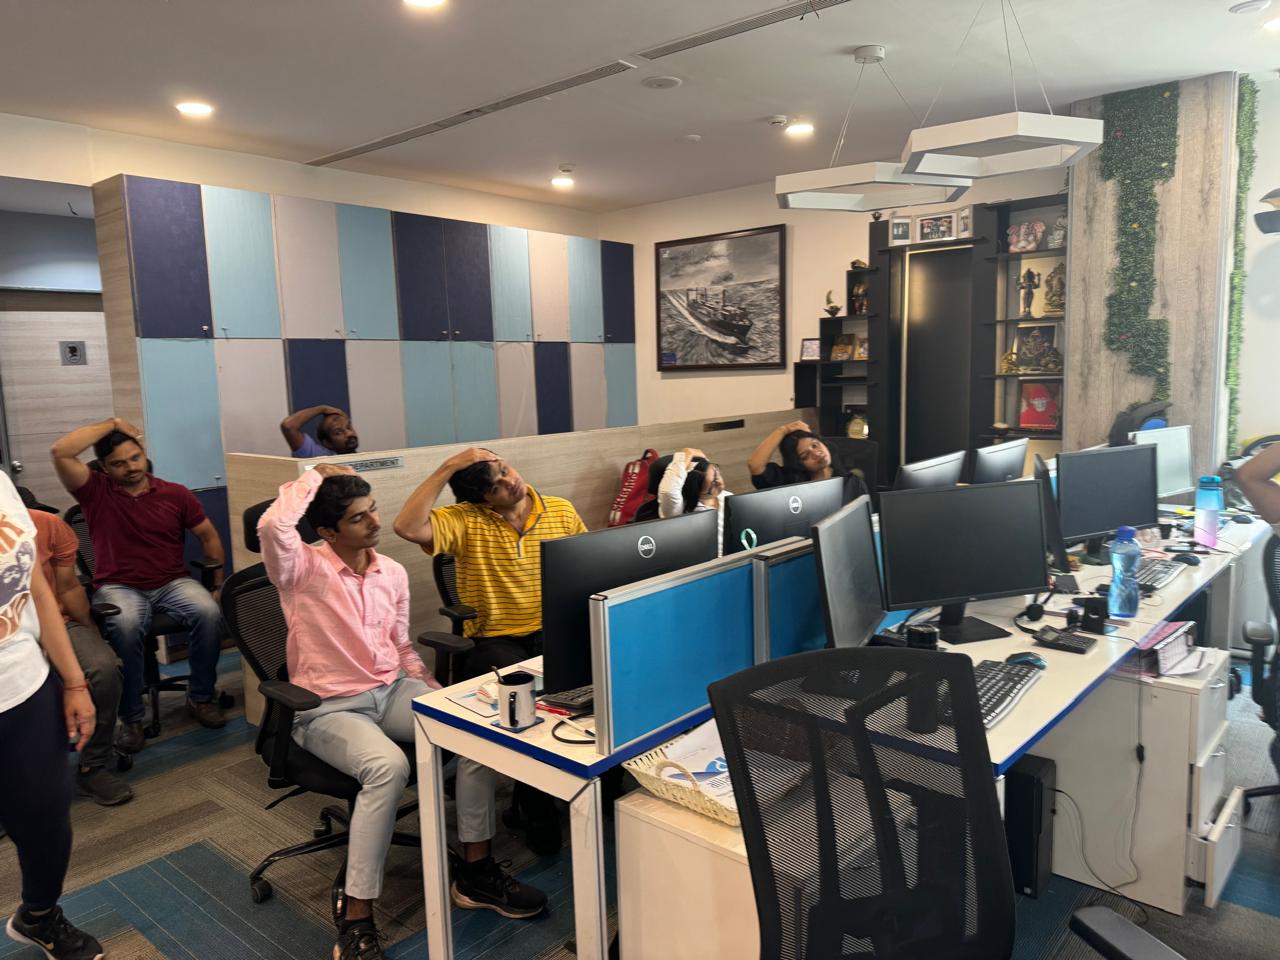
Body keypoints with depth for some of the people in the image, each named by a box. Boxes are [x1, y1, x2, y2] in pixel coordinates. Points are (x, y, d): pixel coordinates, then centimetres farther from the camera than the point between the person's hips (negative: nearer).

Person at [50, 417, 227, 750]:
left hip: (172, 583, 2)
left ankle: (201, 697, -8)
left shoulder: (176, 494, 4)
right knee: (125, 626, -36)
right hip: (118, 587, -2)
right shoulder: (95, 490, 1)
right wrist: (112, 424, -9)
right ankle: (130, 717, -18)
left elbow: (209, 536, 11)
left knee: (209, 613, -29)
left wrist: (220, 584, 6)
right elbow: (60, 452, -16)